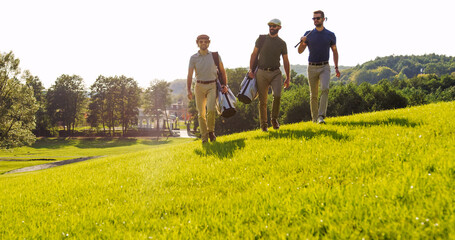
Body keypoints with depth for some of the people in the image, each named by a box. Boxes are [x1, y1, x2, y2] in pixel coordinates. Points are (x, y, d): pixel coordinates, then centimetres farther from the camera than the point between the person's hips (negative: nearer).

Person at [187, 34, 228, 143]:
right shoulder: (193, 58, 2)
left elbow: (222, 71, 12)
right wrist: (189, 90, -15)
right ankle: (204, 136, 12)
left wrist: (225, 85, 0)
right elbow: (189, 75, -3)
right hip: (200, 86, 1)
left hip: (212, 86, -1)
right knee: (201, 113, 1)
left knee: (211, 109, -19)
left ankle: (211, 131, 3)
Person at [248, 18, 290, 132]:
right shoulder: (261, 39, 5)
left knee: (277, 95, -21)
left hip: (275, 73, 0)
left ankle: (274, 119, 0)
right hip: (261, 73, 0)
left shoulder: (282, 43, 8)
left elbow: (286, 61, 12)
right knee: (263, 100, 1)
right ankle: (263, 125, 12)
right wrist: (251, 69, -2)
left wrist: (288, 77, 9)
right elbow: (254, 54, 8)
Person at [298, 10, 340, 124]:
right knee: (313, 94, 6)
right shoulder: (308, 34, 2)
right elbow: (300, 51, 2)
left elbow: (335, 51, 12)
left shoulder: (330, 35, 2)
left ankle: (321, 117, -28)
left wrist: (336, 68, 4)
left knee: (325, 89, -23)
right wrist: (302, 42, -20)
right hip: (312, 68, 1)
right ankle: (314, 117, 22)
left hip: (324, 67, -1)